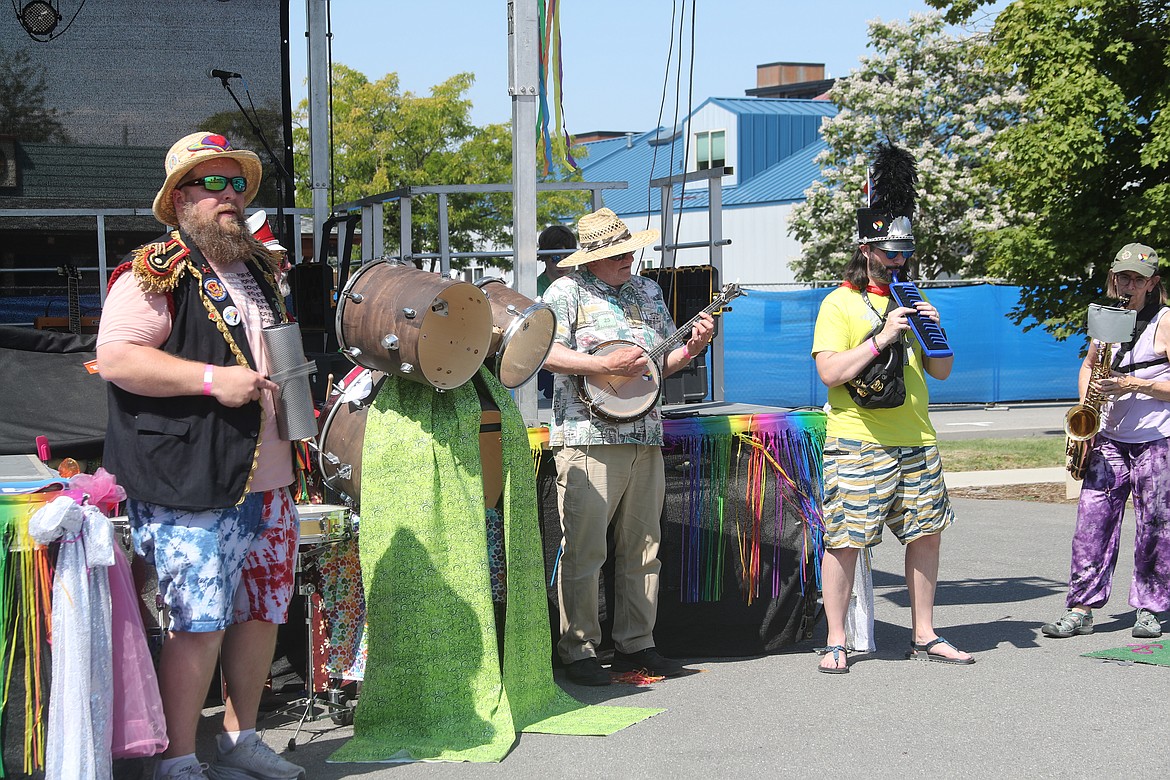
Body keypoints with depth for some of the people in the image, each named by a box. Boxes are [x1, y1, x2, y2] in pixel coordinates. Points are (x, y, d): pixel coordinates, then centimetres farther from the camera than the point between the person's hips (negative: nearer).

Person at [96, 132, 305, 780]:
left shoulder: (258, 271, 17)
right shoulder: (154, 274, -8)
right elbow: (114, 358, -19)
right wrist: (214, 379, -23)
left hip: (265, 482, 8)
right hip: (193, 487, -8)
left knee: (261, 611, 14)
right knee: (200, 623, -8)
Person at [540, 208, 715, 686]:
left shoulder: (648, 292, 18)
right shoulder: (567, 292, -1)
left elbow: (664, 363, 21)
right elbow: (545, 353, -14)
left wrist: (692, 347, 1)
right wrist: (607, 365, -19)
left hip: (645, 438, 6)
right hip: (588, 438, -6)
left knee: (642, 547, 9)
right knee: (584, 550, -6)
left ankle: (635, 644, 18)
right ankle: (579, 652, 2)